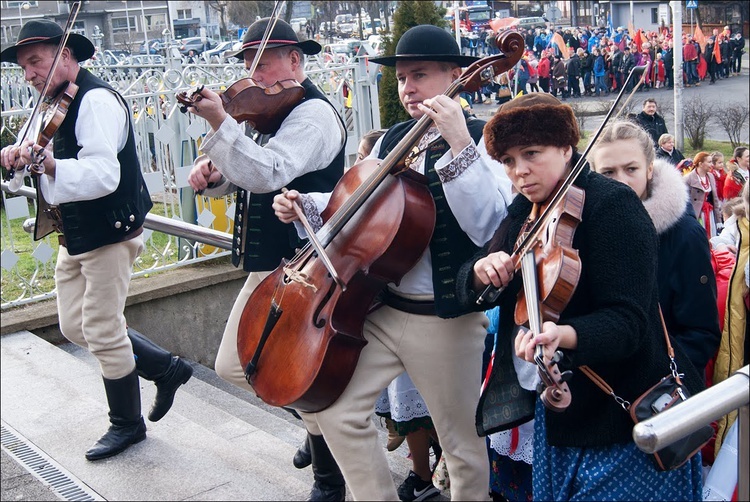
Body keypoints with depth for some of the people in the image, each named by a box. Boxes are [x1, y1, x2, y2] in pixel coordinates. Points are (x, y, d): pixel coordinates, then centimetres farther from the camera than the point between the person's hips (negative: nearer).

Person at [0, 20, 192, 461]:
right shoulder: (57, 106, 12)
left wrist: (49, 164, -45)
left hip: (110, 234, -10)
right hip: (76, 237, 10)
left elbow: (103, 174, -31)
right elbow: (44, 161, 13)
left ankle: (127, 424, 20)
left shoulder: (97, 99, -19)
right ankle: (165, 367, 27)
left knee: (103, 333, 0)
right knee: (75, 326, 14)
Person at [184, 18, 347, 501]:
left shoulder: (313, 113, -14)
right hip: (267, 265, 10)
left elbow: (268, 174, -29)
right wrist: (210, 172, -3)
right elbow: (239, 176, 18)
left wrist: (219, 122, -32)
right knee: (233, 365, 13)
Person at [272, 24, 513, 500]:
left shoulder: (483, 141, -9)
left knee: (464, 447, 8)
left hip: (445, 319, -6)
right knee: (333, 408, 5)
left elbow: (488, 227, -26)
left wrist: (459, 145, -30)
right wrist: (306, 206, 5)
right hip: (380, 308, 6)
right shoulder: (392, 139, 8)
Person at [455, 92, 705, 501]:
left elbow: (626, 323, -26)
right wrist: (481, 272, -18)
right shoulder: (524, 213, 5)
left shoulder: (613, 205, -18)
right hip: (557, 409, 7)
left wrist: (564, 335, -45)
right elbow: (469, 294, 5)